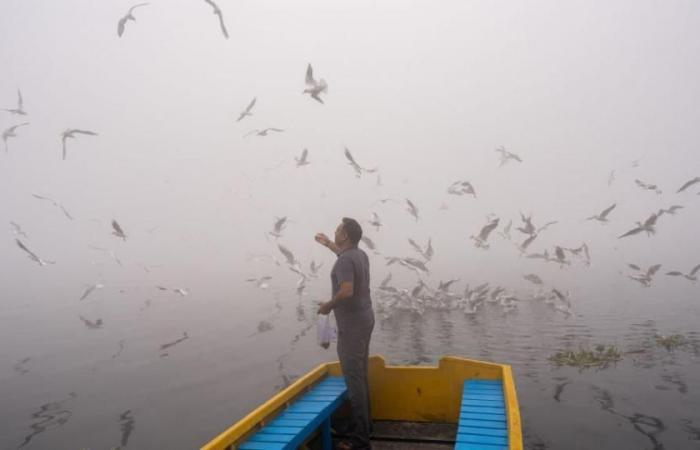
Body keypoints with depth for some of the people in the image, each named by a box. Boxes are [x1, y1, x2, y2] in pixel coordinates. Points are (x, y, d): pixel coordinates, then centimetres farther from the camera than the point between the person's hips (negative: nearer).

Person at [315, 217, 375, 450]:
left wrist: (328, 306, -15)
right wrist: (328, 244, 43)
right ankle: (364, 423, 31)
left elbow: (346, 291, -32)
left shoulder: (345, 260, -20)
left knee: (354, 379, -5)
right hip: (363, 320, 10)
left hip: (352, 325, -10)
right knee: (360, 375, 18)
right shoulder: (360, 254, 9)